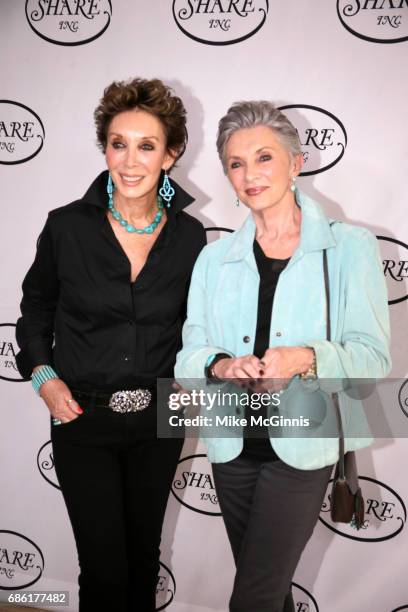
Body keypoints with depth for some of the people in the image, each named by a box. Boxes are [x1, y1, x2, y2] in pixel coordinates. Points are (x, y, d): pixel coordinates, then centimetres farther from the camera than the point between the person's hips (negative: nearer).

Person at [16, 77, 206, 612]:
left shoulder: (190, 236, -5)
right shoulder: (68, 227, -10)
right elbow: (36, 309, 5)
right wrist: (43, 375, -7)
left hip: (159, 420, 2)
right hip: (83, 421, -2)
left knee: (144, 554, 21)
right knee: (104, 567, 4)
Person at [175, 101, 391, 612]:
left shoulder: (349, 247, -6)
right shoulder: (215, 258, 4)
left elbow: (372, 356, -8)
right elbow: (188, 356, 2)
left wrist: (305, 358, -26)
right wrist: (223, 366, -19)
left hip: (301, 448, -3)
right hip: (232, 445, 4)